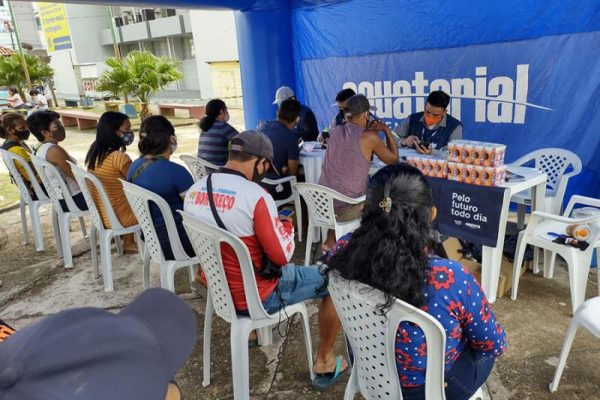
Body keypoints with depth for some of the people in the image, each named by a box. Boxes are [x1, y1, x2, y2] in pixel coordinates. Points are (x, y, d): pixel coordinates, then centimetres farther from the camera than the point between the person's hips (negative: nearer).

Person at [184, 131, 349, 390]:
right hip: (257, 298, -7)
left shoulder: (194, 191, -5)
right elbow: (283, 256, -21)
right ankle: (324, 364, 21)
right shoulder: (256, 196, -27)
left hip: (217, 288, 7)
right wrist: (287, 225, -2)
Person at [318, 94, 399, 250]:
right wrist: (387, 130, 12)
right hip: (346, 207, -6)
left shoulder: (335, 132, 6)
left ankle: (330, 242, 32)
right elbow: (393, 159, 6)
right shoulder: (370, 137, -9)